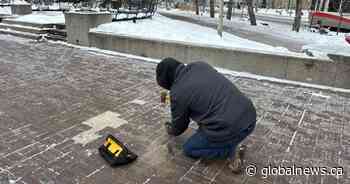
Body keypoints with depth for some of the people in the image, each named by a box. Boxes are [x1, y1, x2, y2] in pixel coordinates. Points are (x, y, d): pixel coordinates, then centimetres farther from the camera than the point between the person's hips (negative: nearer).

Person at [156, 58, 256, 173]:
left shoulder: (178, 92, -7)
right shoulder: (200, 65, 9)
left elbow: (179, 126, 10)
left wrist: (171, 131, 34)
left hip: (230, 129, -7)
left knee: (189, 149, 17)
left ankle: (231, 151, 3)